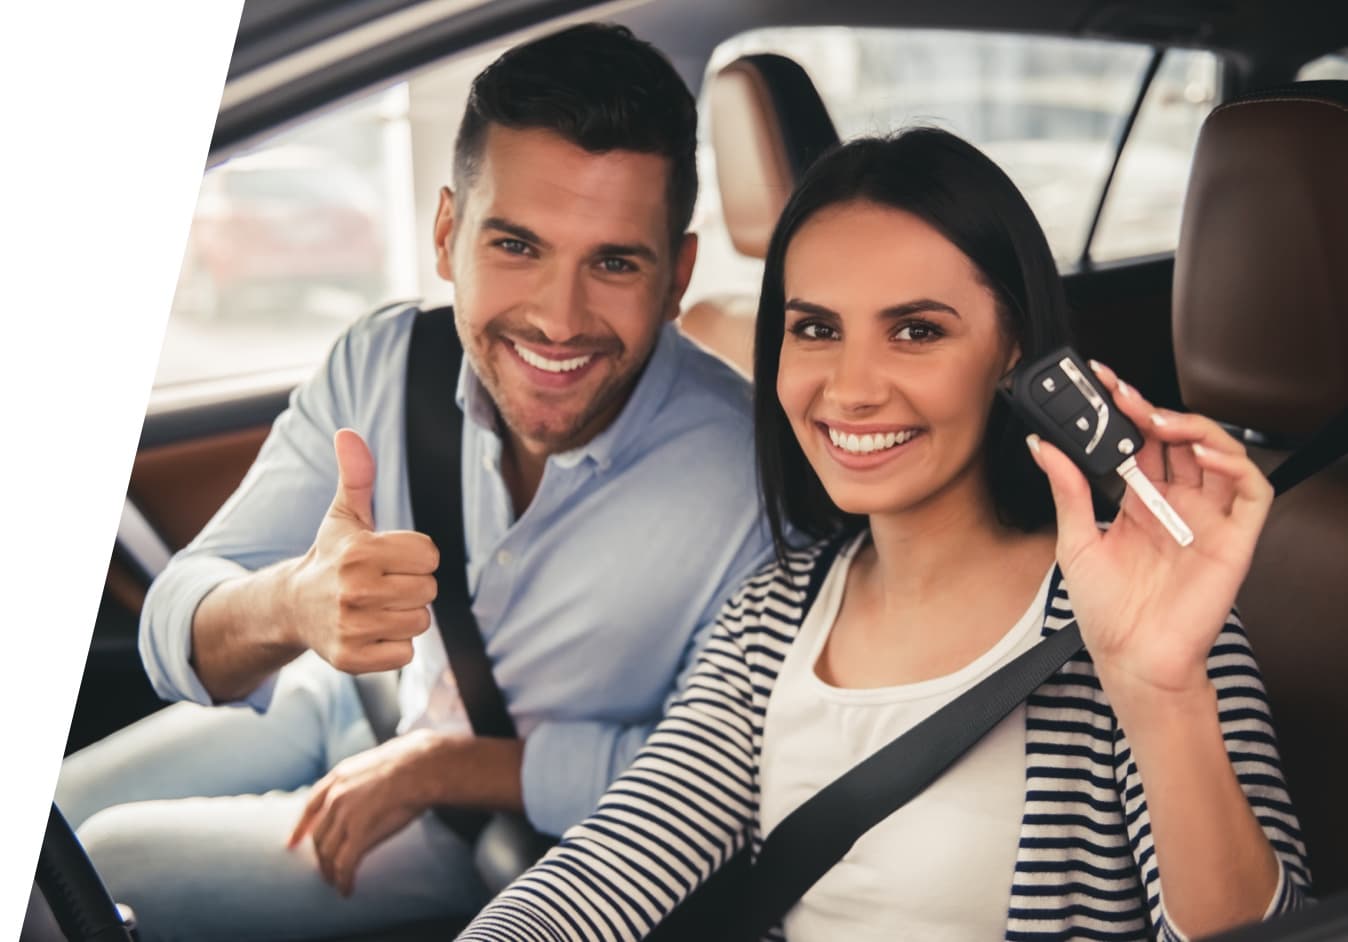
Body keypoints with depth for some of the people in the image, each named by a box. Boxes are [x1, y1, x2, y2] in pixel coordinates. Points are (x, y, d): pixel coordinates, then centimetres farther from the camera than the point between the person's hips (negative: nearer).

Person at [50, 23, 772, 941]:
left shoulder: (744, 475, -33)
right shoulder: (378, 365, -19)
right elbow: (182, 638, -20)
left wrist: (444, 764, -22)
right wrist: (287, 607, -44)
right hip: (337, 707, 4)